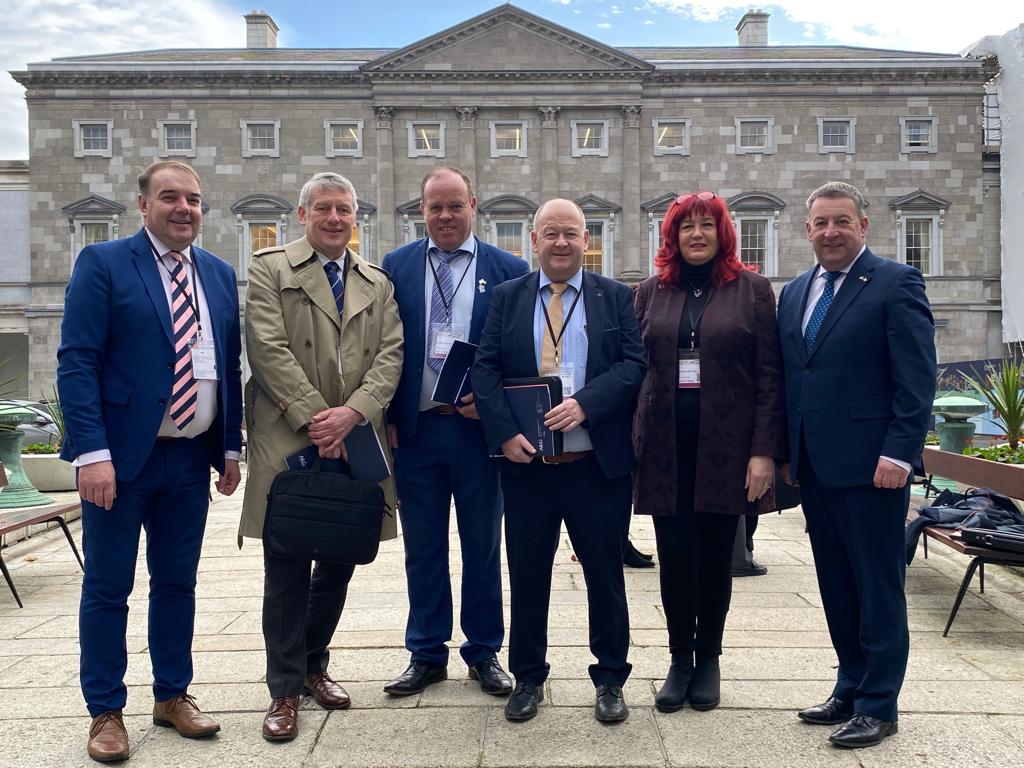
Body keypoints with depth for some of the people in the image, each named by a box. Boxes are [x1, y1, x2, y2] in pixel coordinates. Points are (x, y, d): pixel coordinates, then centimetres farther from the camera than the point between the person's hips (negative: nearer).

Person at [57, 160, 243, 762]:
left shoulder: (220, 275, 10)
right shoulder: (103, 263, -4)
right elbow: (76, 362, -10)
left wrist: (231, 446, 9)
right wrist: (92, 452, -18)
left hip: (192, 458, 5)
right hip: (121, 454, -4)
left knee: (178, 583, 14)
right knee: (107, 588, 7)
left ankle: (173, 696, 30)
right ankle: (106, 711, 23)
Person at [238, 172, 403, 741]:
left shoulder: (378, 283, 15)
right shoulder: (270, 269, 3)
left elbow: (390, 354, 4)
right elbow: (269, 349, -8)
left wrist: (351, 412, -12)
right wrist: (315, 417, -14)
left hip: (354, 440, 4)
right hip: (289, 441, -4)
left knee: (340, 564, 12)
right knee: (288, 571, 2)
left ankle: (314, 666, 32)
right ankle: (285, 690, 16)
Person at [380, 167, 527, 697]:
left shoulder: (508, 270, 1)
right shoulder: (395, 267, 6)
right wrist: (386, 418, -1)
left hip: (479, 428, -1)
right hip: (413, 429, 2)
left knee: (482, 547, 11)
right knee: (422, 548, 12)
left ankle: (484, 654, 27)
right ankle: (427, 655, 27)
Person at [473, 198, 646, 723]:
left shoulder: (616, 297, 4)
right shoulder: (507, 297, 7)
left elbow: (634, 363, -5)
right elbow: (485, 368, 1)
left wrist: (584, 403, -19)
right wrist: (504, 431, -13)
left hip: (598, 463, -1)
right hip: (526, 462, 1)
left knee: (605, 574, 10)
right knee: (527, 575, 11)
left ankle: (610, 680, 28)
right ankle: (528, 678, 29)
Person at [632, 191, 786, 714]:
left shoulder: (752, 289, 4)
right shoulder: (651, 292, 10)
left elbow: (769, 375, 0)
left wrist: (765, 450, -8)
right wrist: (630, 442, 2)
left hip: (726, 445, -1)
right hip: (665, 445, 1)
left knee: (715, 557, 8)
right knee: (675, 554, 2)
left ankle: (708, 659, 25)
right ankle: (680, 658, 20)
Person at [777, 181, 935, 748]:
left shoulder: (896, 283, -5)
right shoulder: (794, 292, 14)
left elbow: (918, 376, -11)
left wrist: (899, 452, -17)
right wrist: (785, 451, 11)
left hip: (870, 463, -6)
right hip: (813, 464, 6)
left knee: (877, 587, 4)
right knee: (836, 584, 15)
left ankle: (878, 705, 17)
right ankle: (850, 689, 28)